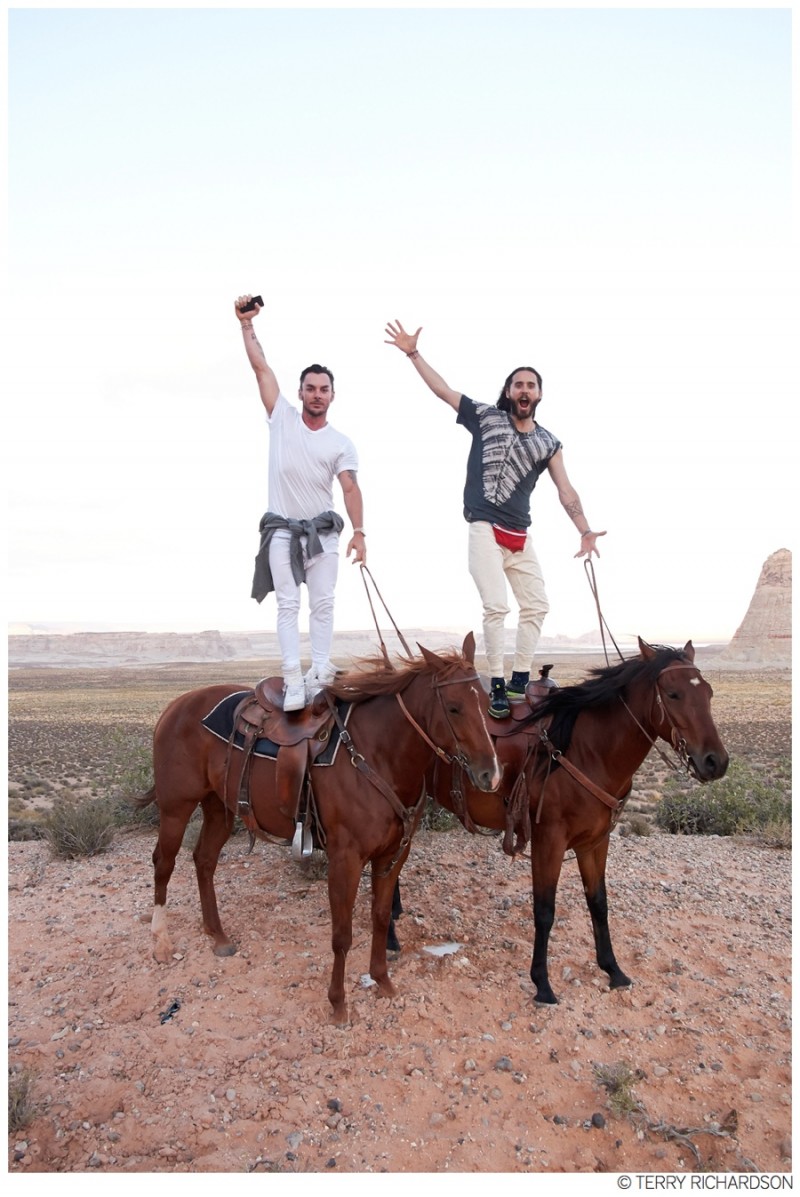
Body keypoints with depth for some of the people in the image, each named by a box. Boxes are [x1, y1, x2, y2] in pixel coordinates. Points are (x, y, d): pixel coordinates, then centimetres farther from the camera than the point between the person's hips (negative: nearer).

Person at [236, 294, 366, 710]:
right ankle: (293, 681, -7)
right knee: (288, 604, -5)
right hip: (282, 531, -1)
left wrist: (359, 531, -20)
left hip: (323, 532, 1)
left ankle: (319, 673, 6)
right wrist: (247, 323, -4)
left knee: (323, 604, 1)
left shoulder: (341, 443, 2)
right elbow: (261, 366, 0)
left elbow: (350, 488, -9)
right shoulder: (283, 418, 3)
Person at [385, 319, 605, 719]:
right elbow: (442, 389, 4)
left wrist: (586, 532, -4)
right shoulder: (486, 417, 3)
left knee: (536, 605, 4)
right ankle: (497, 686, -4)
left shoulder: (547, 442, 9)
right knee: (496, 606, -13)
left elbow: (566, 490, 5)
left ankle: (520, 680, 16)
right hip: (484, 530, -4)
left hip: (520, 536, 5)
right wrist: (413, 353, 0)